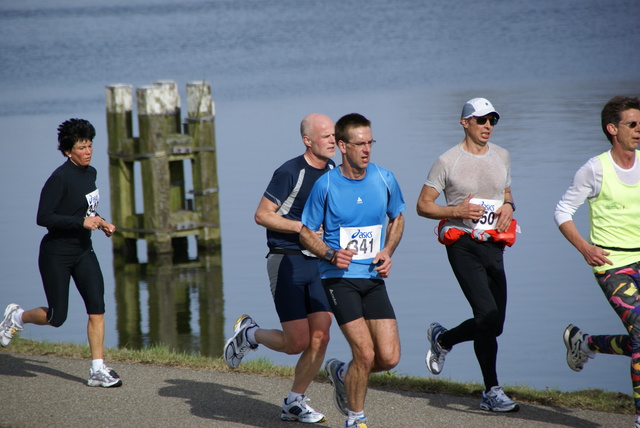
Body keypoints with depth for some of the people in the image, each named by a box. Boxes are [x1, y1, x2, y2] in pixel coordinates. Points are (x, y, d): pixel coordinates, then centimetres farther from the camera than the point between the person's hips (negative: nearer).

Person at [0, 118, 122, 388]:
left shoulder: (90, 173, 7)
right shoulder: (60, 178, -18)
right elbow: (43, 218, -22)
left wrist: (100, 223, 6)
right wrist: (82, 221, -26)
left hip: (83, 252, 7)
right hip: (56, 255, -7)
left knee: (97, 308, -7)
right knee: (56, 317, 1)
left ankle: (98, 370, -3)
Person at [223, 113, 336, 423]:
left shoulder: (333, 170, 8)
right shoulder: (290, 172, -14)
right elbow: (262, 215, -13)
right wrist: (304, 228, -19)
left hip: (319, 262, 6)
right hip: (287, 261, -6)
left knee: (320, 337, -3)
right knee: (297, 342, -7)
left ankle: (294, 403, 12)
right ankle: (248, 333, 22)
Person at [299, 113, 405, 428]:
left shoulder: (385, 180, 1)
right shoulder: (325, 185, -8)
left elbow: (397, 219, 20)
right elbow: (306, 233, 2)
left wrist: (387, 252, 3)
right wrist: (331, 255, -17)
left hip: (374, 279, 4)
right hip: (339, 279, -4)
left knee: (389, 358, -4)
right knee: (365, 354, -14)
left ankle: (342, 374, 28)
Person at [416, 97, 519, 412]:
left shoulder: (502, 156, 13)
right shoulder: (448, 161, -3)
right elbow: (423, 205, -1)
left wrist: (508, 207, 2)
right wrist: (456, 211, -17)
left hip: (493, 245, 6)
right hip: (463, 244, -6)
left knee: (494, 324, 5)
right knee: (489, 317, -18)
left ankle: (442, 339, 32)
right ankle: (492, 390, -9)